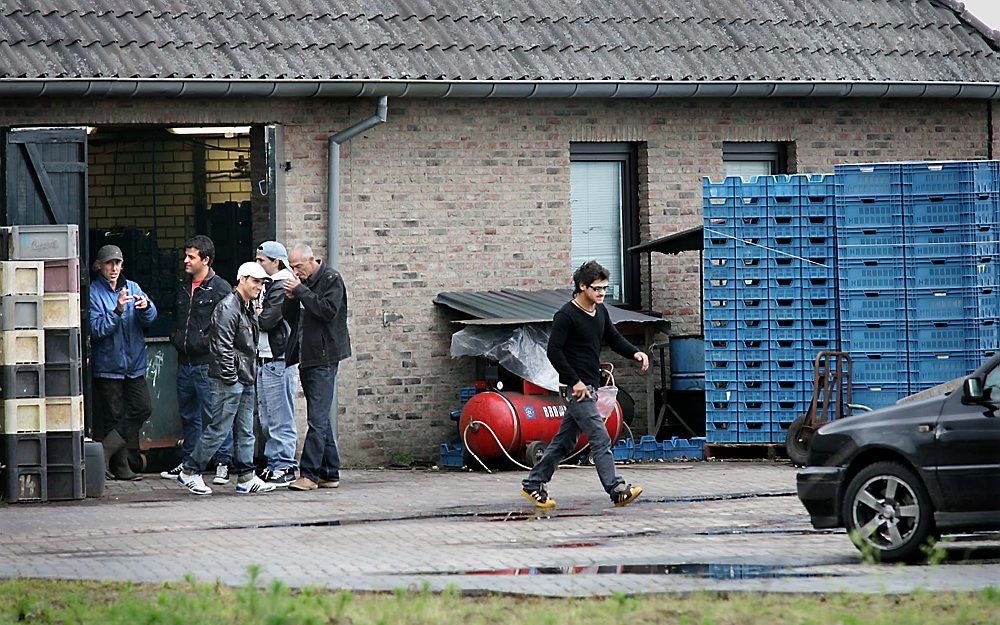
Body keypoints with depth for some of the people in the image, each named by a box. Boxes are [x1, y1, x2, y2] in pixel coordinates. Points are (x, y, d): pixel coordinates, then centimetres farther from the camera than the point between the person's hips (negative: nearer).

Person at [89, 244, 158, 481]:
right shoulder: (93, 293, -6)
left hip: (134, 364, 5)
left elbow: (149, 319, -3)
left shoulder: (132, 288, 8)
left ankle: (106, 450, 2)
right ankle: (120, 467, 7)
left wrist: (146, 306, -26)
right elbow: (96, 329, -16)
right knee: (116, 416, -1)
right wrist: (117, 311, -28)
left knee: (143, 408, -3)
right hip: (108, 366, -5)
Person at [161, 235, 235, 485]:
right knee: (188, 415, 14)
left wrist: (208, 341, -14)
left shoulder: (221, 289, -6)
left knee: (214, 415, -6)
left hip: (208, 363, -8)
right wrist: (176, 338, 14)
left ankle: (222, 463, -1)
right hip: (185, 362, 8)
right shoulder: (184, 289, 17)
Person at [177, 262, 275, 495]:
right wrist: (230, 377, -18)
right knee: (219, 429, -7)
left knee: (245, 432, 9)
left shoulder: (250, 309, 17)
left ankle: (246, 478, 11)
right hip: (229, 380, -10)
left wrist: (251, 374, 18)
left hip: (246, 380, 10)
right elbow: (222, 347, -18)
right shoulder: (228, 308, -13)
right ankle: (189, 472, 1)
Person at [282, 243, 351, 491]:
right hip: (307, 358, 9)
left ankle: (309, 474, -15)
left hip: (324, 357, -9)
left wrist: (301, 291, -18)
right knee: (321, 418, 11)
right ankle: (330, 473, 15)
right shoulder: (303, 282, 15)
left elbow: (328, 310, -21)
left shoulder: (331, 279, -7)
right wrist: (290, 298, -3)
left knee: (317, 419, -11)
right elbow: (289, 317, 17)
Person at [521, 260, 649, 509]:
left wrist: (635, 353, 1)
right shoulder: (566, 315, -14)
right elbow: (554, 351, -16)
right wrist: (575, 382, -19)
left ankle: (533, 484, 21)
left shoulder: (600, 311, 12)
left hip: (590, 386, 9)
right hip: (577, 388, -9)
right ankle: (617, 490, -18)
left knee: (565, 440, 13)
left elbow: (614, 339, 21)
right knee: (600, 439, -14)